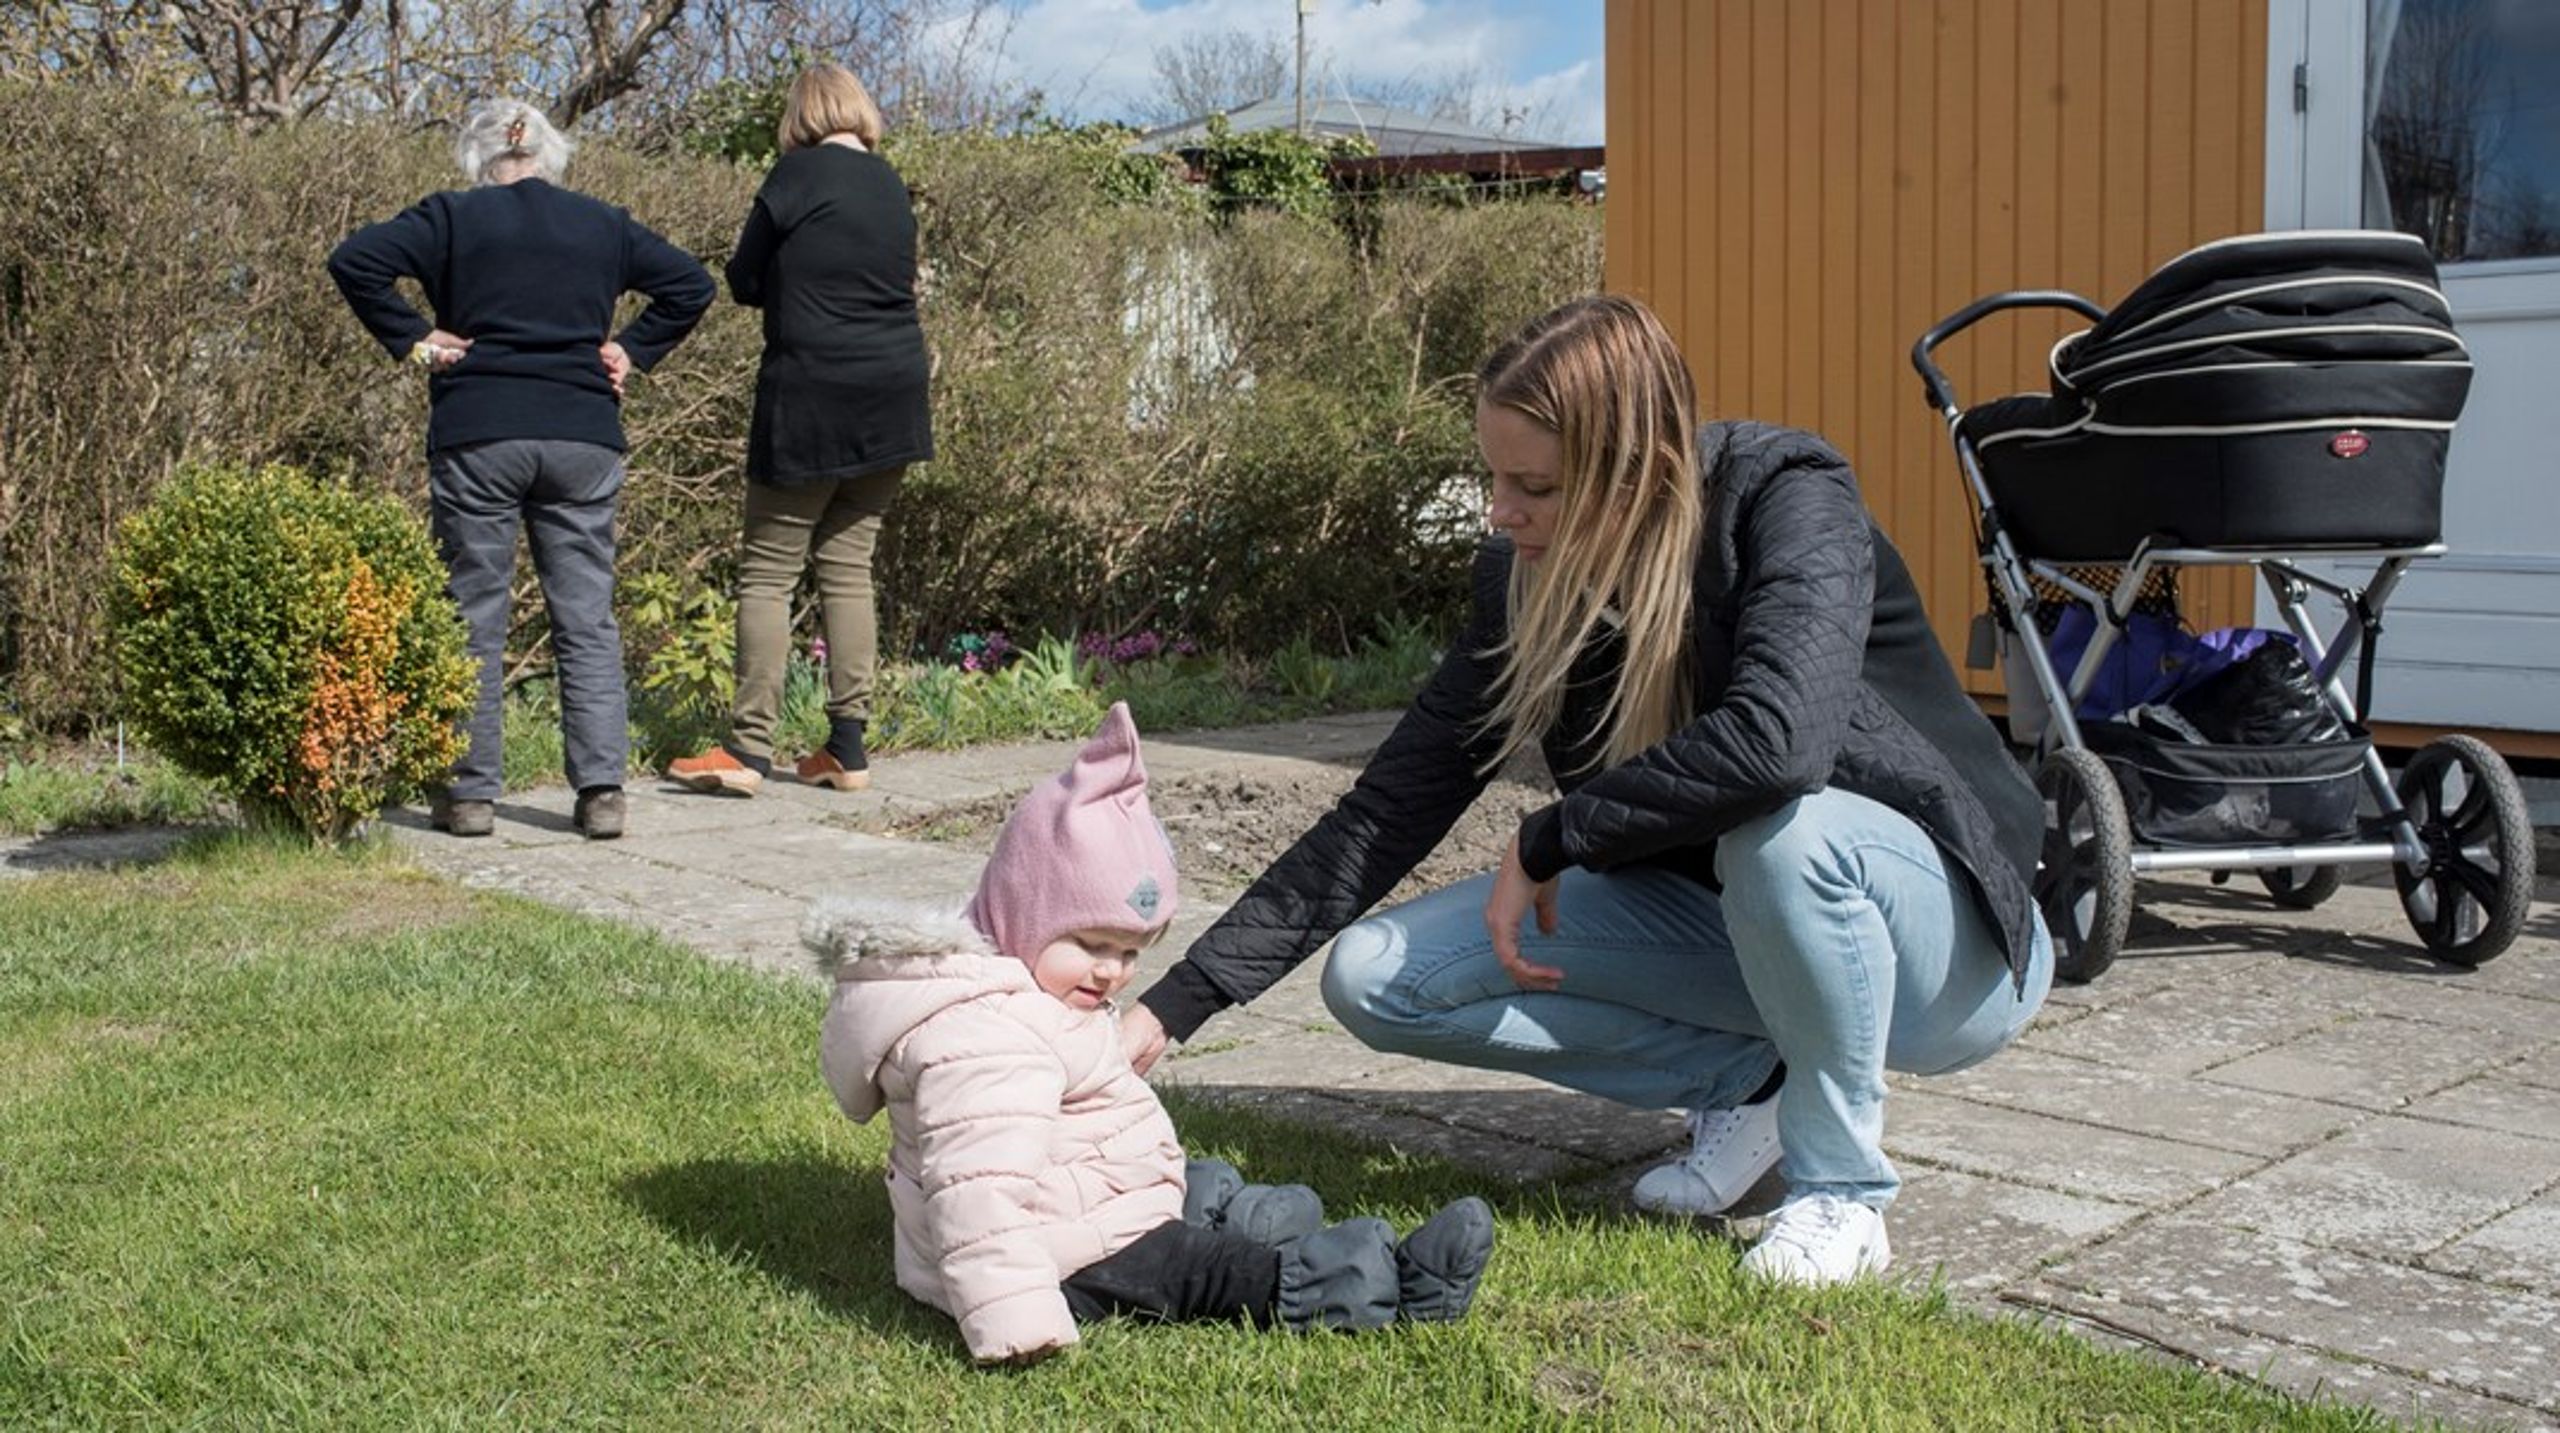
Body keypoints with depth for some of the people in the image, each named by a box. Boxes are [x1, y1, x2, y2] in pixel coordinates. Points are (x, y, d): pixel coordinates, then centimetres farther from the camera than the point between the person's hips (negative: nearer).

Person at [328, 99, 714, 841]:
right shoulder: (603, 224, 11)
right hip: (584, 435, 2)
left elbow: (354, 260, -7)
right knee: (588, 619, 5)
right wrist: (633, 350, 10)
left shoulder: (451, 217, 3)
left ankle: (470, 792, 7)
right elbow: (691, 284, 12)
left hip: (476, 436, -2)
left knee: (472, 618, 5)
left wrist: (410, 338, 0)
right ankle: (601, 788, 1)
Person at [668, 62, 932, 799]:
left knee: (767, 572, -1)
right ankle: (847, 747, 9)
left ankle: (749, 747, -4)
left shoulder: (798, 176, -7)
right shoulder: (892, 186, 11)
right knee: (847, 566, 10)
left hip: (810, 403, -6)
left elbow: (744, 282, 0)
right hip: (889, 404, 6)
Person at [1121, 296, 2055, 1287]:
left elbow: (1778, 740, -42)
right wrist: (1171, 1008, -12)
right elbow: (1388, 812, -7)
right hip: (1721, 924, 5)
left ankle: (1842, 1187, -14)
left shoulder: (1790, 504, -24)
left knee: (1783, 830, -40)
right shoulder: (1528, 586, -8)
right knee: (1374, 978, -9)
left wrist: (1548, 841, -28)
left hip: (1937, 939, -5)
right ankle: (1745, 1078, 1)